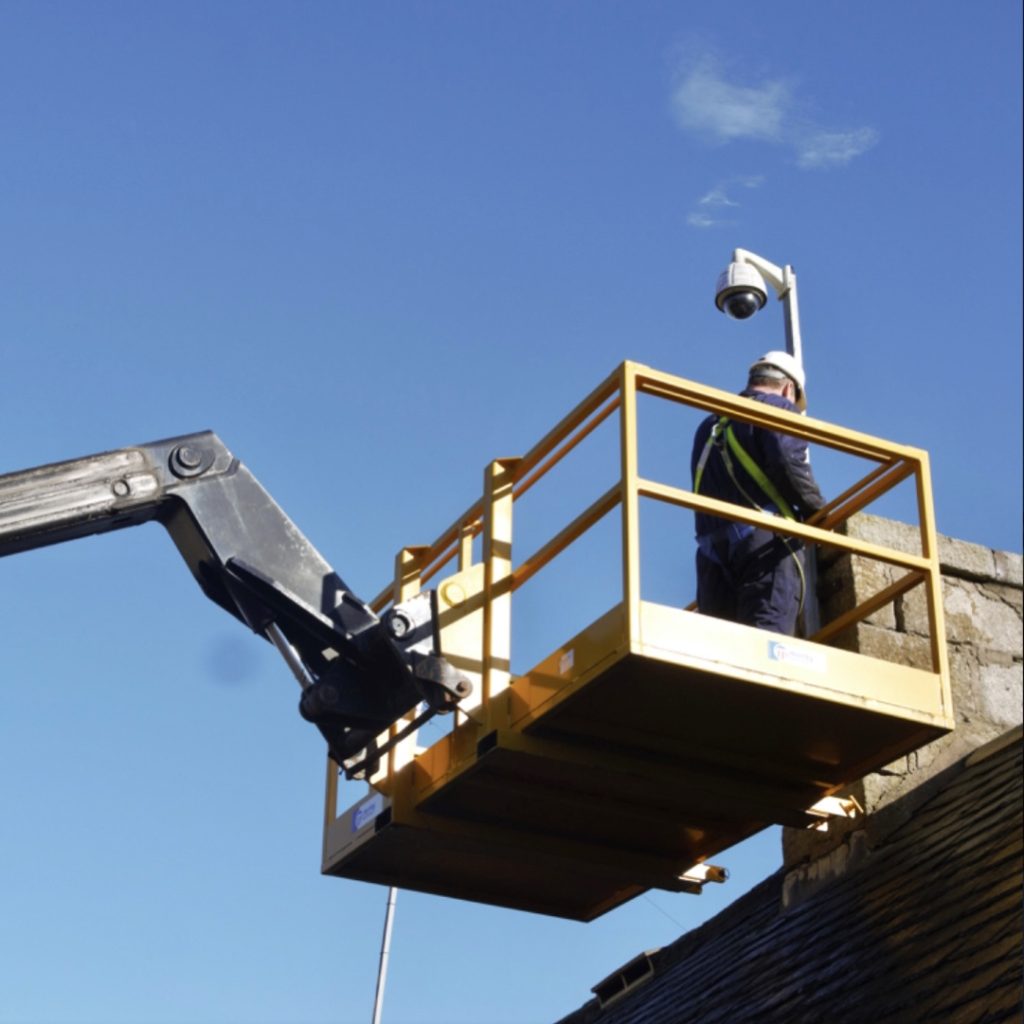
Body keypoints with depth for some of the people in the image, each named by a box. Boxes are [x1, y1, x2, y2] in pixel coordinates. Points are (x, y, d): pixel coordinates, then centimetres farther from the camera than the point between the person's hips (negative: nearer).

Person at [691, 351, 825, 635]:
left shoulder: (710, 426, 31)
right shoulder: (778, 408, 9)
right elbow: (788, 462, -10)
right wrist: (817, 510, 4)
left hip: (712, 549, 6)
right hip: (766, 541, -6)